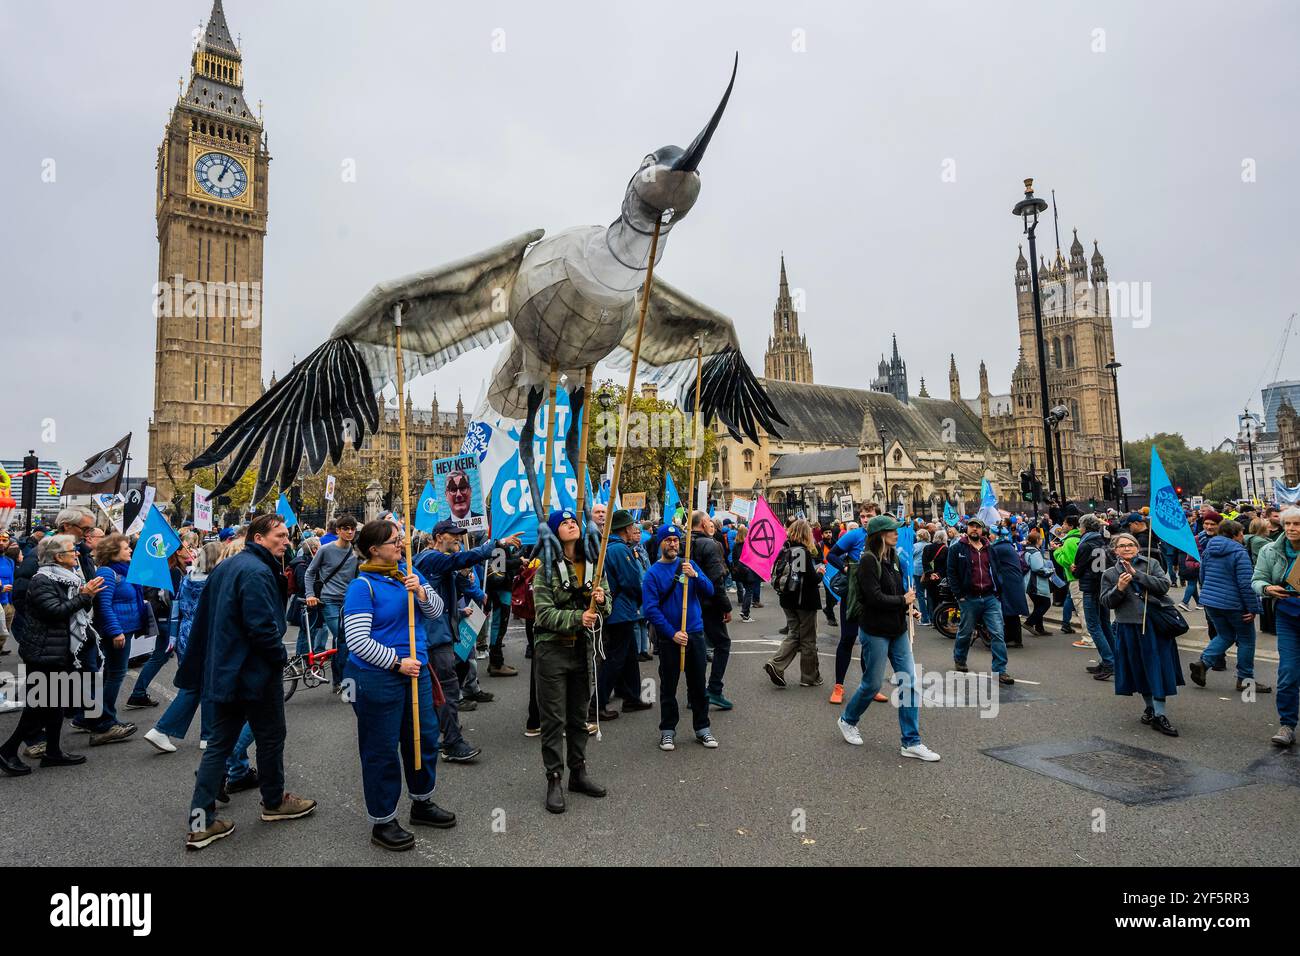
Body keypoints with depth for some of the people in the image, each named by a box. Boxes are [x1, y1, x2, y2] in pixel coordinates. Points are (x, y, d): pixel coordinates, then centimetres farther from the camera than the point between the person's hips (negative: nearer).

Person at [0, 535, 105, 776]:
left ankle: (53, 751, 19)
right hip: (43, 652, -9)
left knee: (55, 701, 12)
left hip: (61, 651, 9)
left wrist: (88, 596, -5)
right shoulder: (42, 580, -14)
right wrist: (83, 596, -20)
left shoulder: (68, 578, 11)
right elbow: (55, 611, -25)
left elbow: (78, 611, 14)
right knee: (42, 703, -4)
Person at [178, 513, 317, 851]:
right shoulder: (257, 572, -22)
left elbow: (206, 616, 18)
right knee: (271, 737, 10)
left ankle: (200, 822, 14)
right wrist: (281, 657, -11)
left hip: (223, 670, 9)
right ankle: (274, 802, 28)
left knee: (219, 742, 13)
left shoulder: (225, 567, 11)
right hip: (256, 672, -9)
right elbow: (263, 626, -27)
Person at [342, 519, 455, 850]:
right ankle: (382, 822, 25)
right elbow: (358, 641, -19)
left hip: (415, 670, 7)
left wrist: (421, 592, -15)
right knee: (382, 749, 7)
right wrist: (397, 662, -18)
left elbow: (435, 611, 4)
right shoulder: (362, 586, -15)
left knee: (424, 736, 17)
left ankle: (422, 802, 38)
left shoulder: (408, 572, 4)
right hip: (378, 677, -7)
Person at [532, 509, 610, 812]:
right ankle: (554, 781, 16)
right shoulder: (547, 568, -9)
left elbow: (607, 606, 9)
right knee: (554, 719, 4)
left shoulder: (594, 565, 4)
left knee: (579, 716, 16)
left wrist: (601, 600, -13)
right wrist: (577, 618, -27)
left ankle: (578, 773, 30)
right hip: (552, 648, -4)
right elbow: (544, 613, -15)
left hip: (583, 648, 5)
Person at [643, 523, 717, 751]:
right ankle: (667, 730, 23)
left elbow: (709, 591, -3)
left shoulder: (690, 565, 4)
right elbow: (650, 609, -12)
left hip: (695, 633, 3)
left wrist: (695, 575, -21)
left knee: (698, 684, 11)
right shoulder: (653, 573, -7)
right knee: (668, 686, 9)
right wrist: (672, 633, -17)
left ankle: (702, 727, 25)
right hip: (668, 637, -3)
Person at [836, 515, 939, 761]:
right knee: (872, 683, 4)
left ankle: (910, 742, 13)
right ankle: (847, 720, 30)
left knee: (909, 683, 4)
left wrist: (911, 608, -2)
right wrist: (903, 601, -11)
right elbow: (875, 597, -23)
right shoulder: (868, 560, -16)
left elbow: (901, 590, 16)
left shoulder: (893, 558, 10)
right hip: (875, 631, -8)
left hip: (897, 630, 8)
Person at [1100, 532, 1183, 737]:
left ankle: (1159, 714, 4)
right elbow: (1106, 602, 2)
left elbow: (1164, 585, -9)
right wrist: (1119, 589, -16)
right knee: (1139, 668, 9)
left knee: (1158, 668, -2)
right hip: (1129, 626, 1)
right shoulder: (1110, 574, 7)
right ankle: (1149, 707, 26)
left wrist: (1137, 574, -15)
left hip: (1155, 623, -1)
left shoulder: (1151, 564, 6)